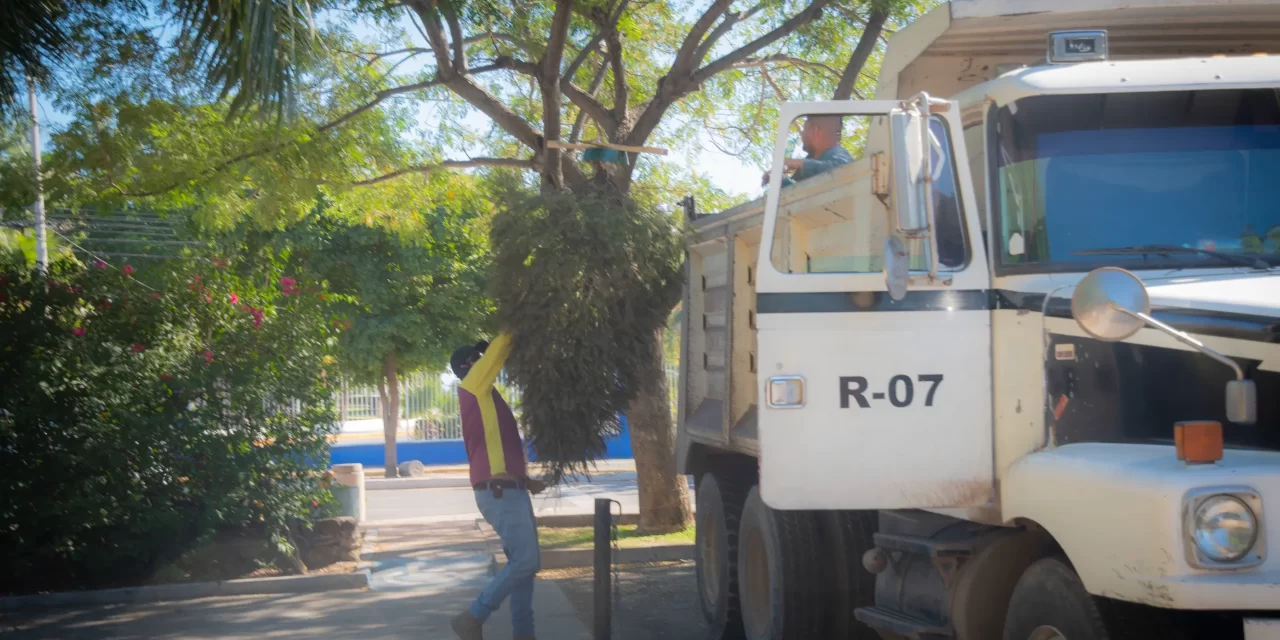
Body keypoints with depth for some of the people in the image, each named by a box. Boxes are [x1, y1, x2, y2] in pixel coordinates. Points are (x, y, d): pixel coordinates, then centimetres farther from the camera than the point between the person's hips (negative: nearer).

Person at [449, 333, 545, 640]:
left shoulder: (484, 398, 21)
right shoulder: (472, 387, -5)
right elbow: (499, 348, -10)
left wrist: (525, 480, 22)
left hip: (509, 490, 10)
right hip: (500, 492, -10)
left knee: (523, 562, 9)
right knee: (525, 562, -11)